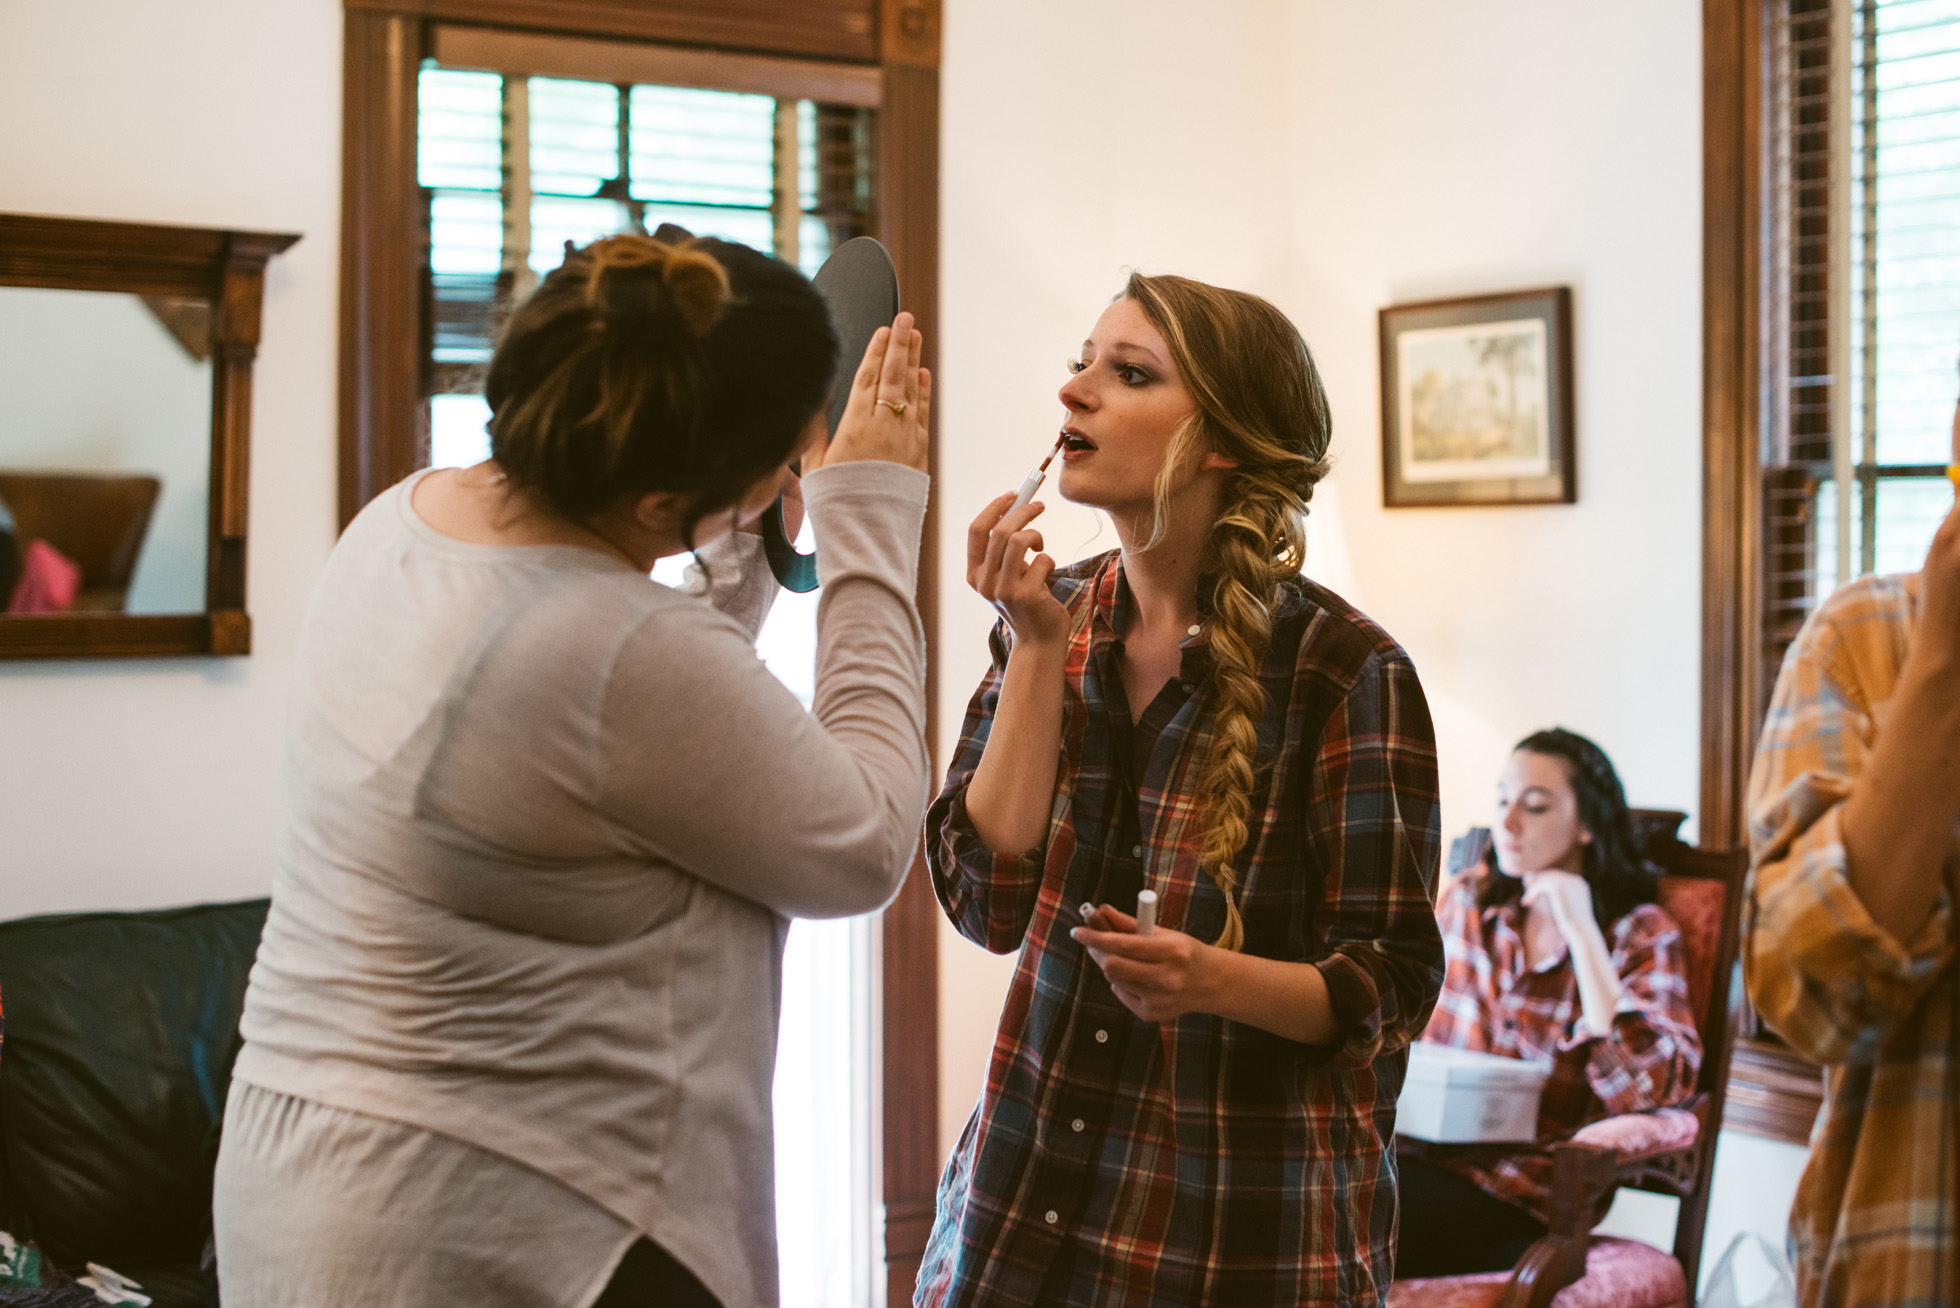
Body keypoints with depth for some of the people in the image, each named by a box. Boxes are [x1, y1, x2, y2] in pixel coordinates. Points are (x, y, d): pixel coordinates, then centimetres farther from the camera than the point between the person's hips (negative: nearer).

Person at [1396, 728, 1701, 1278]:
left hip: (1521, 1199, -4)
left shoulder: (1640, 934, 3)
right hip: (1422, 1150, 4)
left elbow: (1646, 1088, -13)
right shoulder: (1468, 897, 16)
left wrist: (1580, 933, -11)